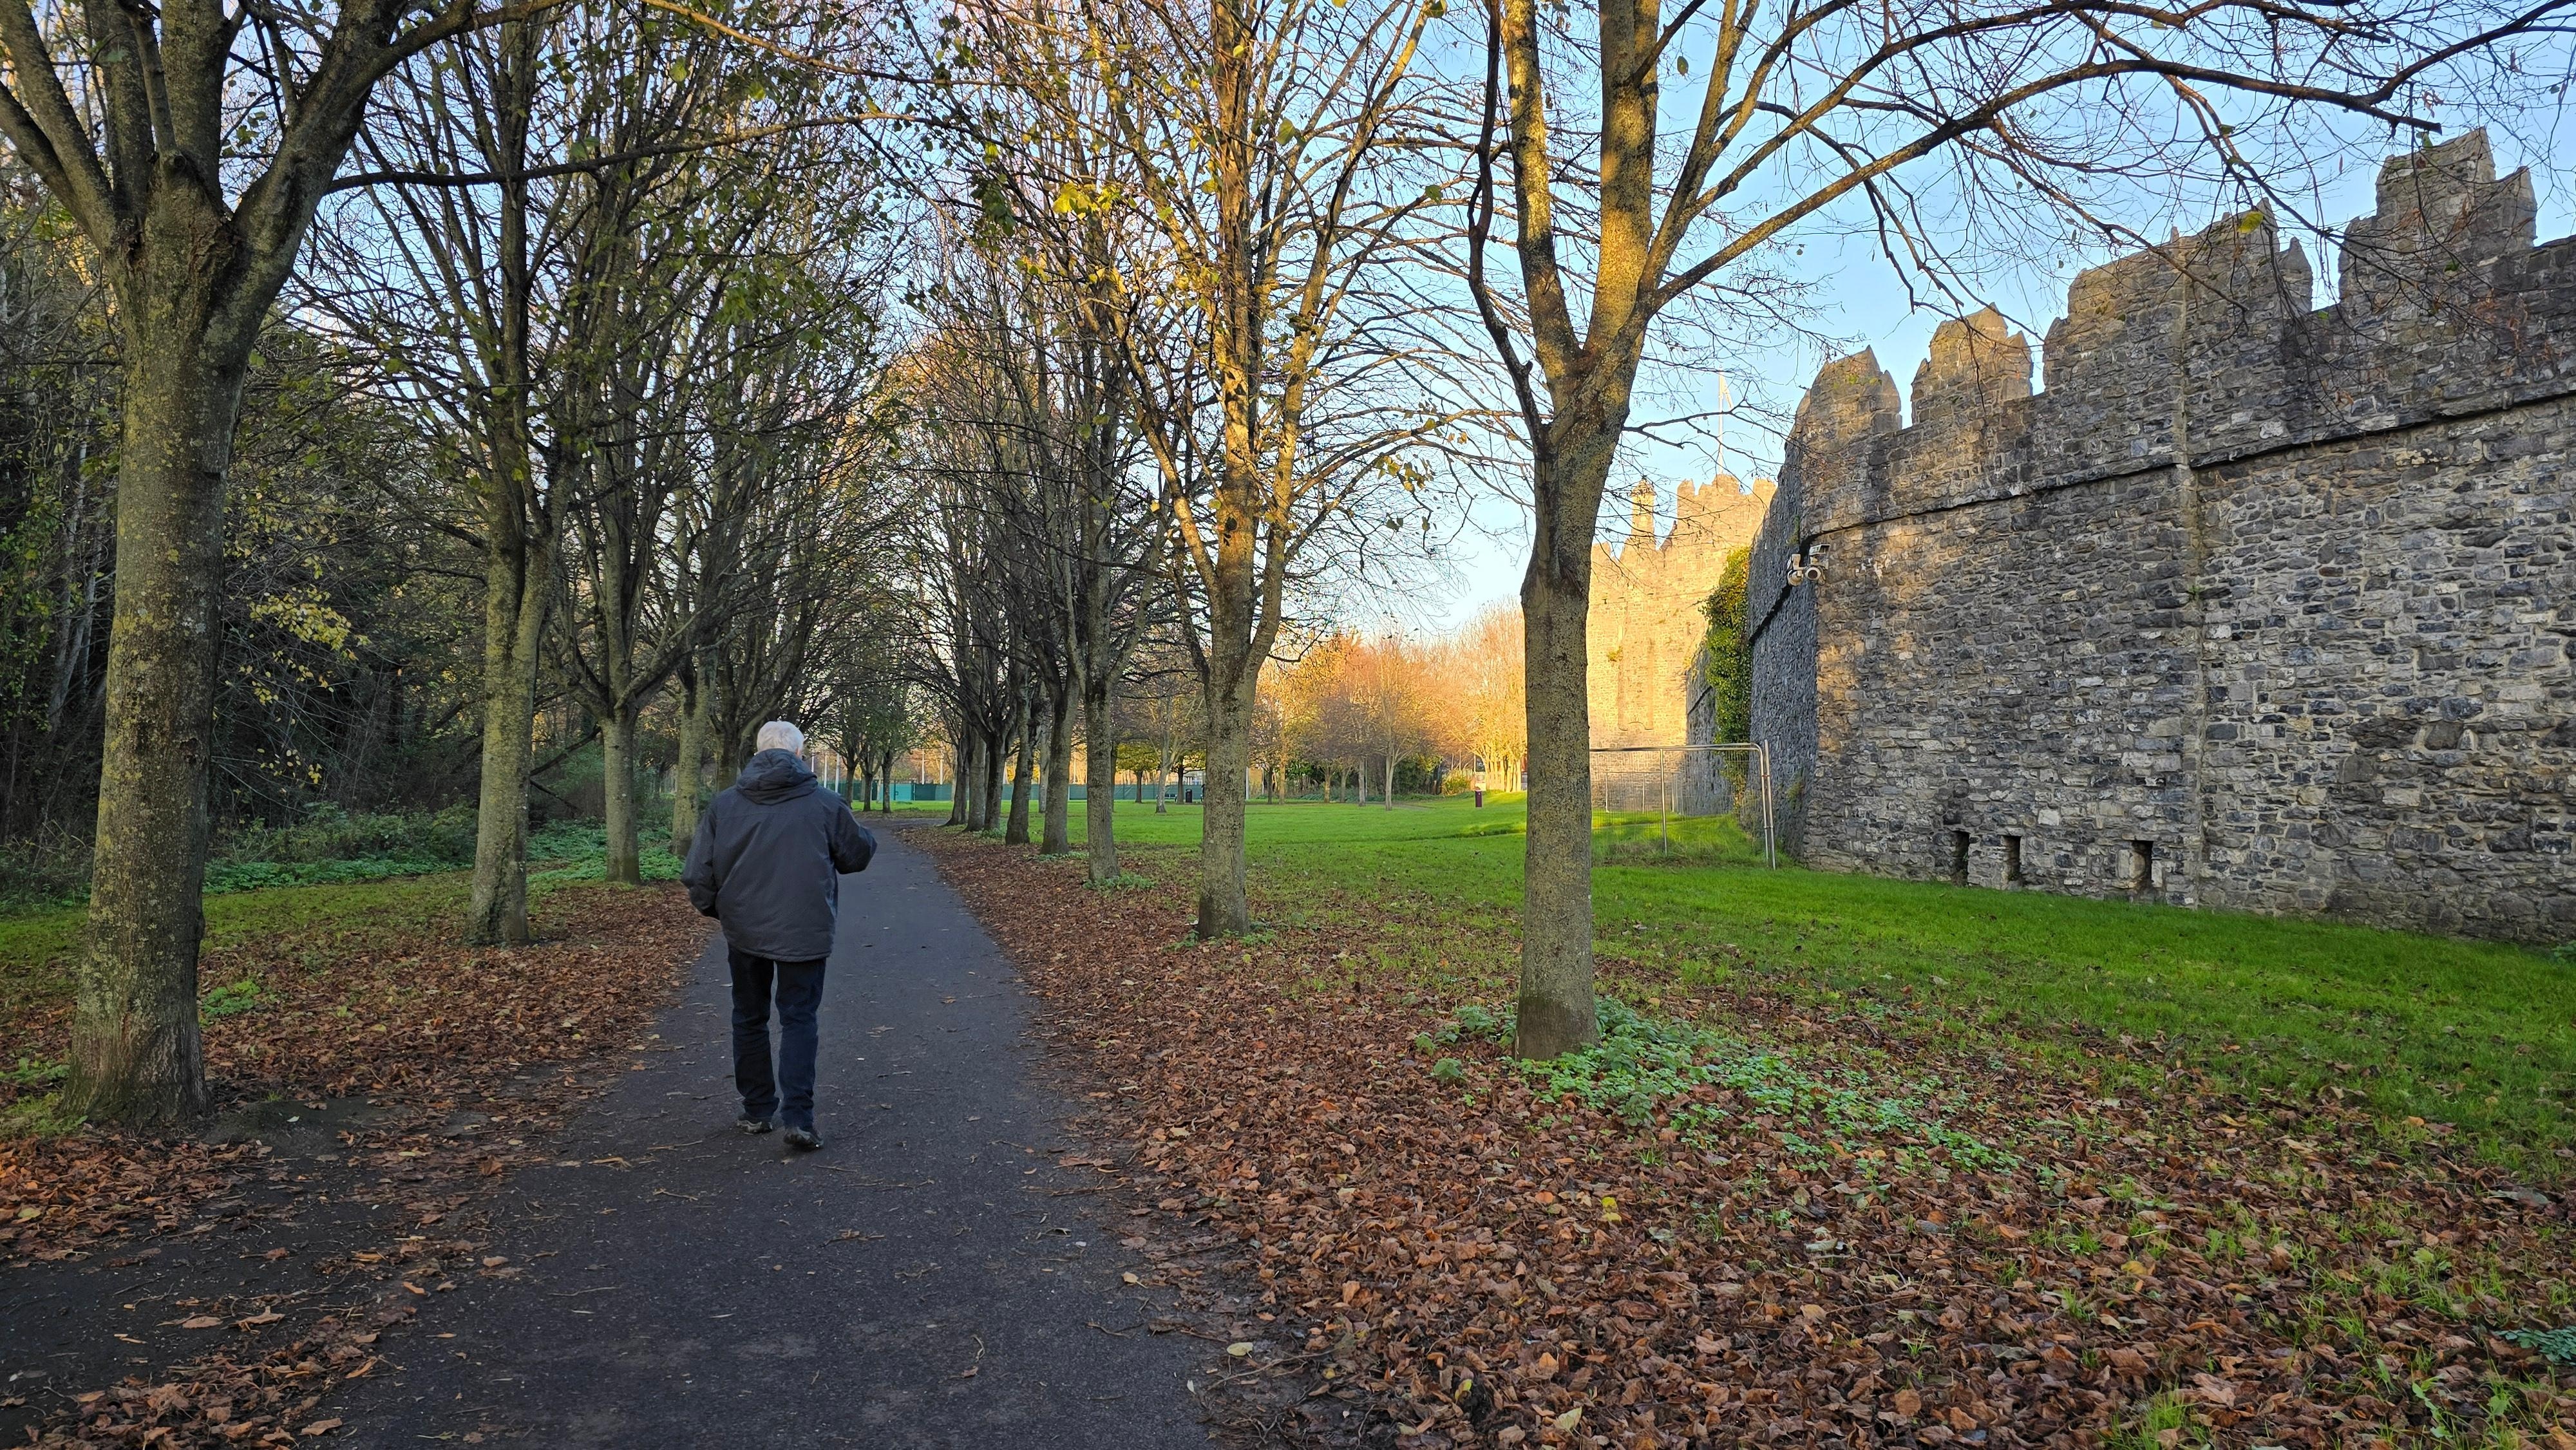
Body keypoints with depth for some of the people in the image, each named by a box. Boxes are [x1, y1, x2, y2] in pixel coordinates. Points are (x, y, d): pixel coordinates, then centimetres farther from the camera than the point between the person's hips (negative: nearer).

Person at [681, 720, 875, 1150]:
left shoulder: (724, 805, -2)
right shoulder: (824, 804, -8)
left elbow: (697, 875, -2)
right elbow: (857, 856, 5)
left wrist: (716, 909, 16)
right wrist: (866, 837, 27)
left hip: (744, 933, 2)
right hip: (804, 933, -2)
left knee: (749, 1019, 17)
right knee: (799, 1020, 5)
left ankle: (757, 1111, 24)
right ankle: (798, 1117, -4)